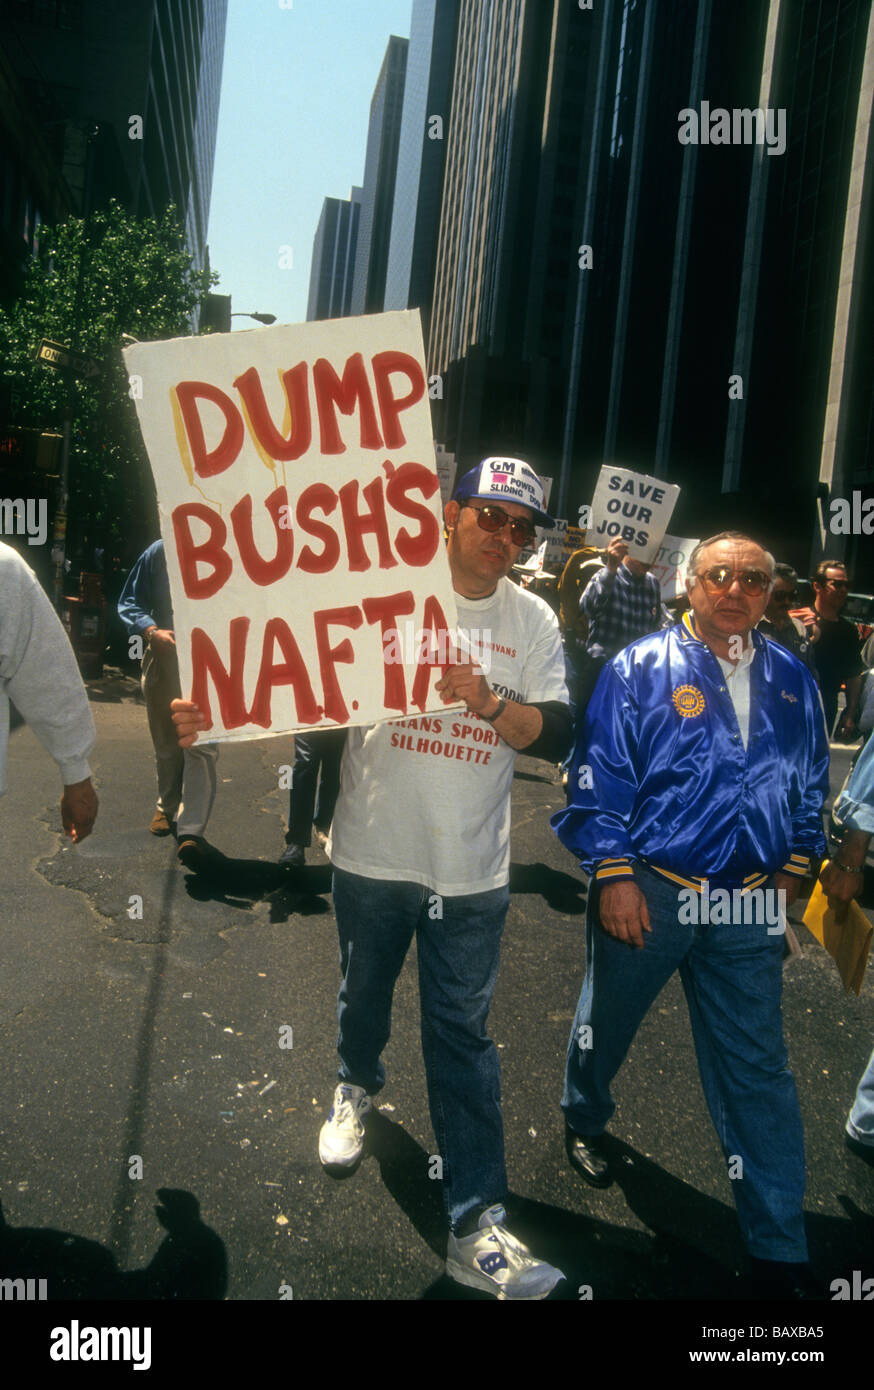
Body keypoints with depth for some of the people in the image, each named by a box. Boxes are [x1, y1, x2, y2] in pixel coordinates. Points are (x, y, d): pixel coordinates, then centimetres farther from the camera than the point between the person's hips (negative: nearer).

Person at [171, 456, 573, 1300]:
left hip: (472, 873, 0)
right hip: (373, 855, 0)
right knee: (364, 992, 23)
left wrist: (492, 703, -24)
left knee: (461, 1035, 5)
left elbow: (555, 732, -5)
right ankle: (357, 1082, 56)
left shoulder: (534, 621, 1)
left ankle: (476, 1224, 13)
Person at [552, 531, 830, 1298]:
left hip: (748, 907, 3)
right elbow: (600, 776, -9)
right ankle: (585, 1121, 51)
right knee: (606, 1024, 19)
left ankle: (780, 1249, 20)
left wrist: (793, 865, 9)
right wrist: (613, 874, -13)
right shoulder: (641, 669, -7)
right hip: (648, 892, -2)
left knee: (758, 1073, 7)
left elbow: (812, 784, 15)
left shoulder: (792, 681, 6)